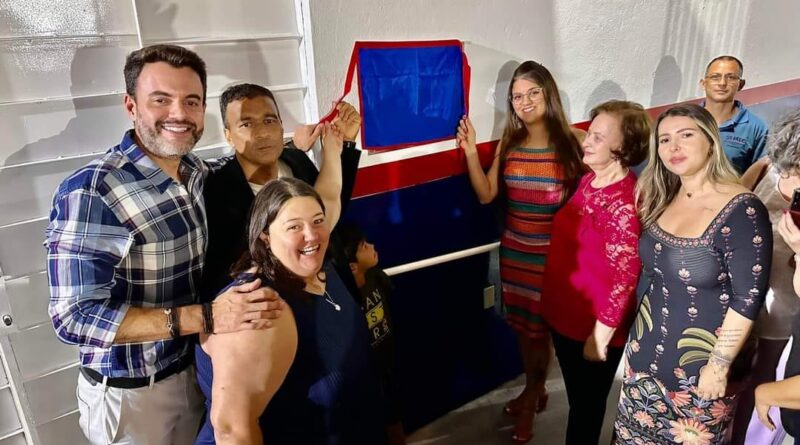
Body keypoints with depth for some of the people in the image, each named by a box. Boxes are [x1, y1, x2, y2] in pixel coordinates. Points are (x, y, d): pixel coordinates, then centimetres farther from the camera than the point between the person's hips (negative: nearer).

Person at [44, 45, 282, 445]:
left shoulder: (200, 173, -4)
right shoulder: (90, 192, -24)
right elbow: (75, 318, -25)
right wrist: (205, 317, -33)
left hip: (197, 369, 6)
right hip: (130, 393, -5)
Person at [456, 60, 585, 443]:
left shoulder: (572, 141, -10)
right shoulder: (508, 144, 2)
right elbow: (485, 195, -2)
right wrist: (470, 152, -10)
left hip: (554, 251, -4)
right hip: (515, 249, 4)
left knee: (542, 325, 10)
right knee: (523, 323, 17)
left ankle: (531, 396, 33)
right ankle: (535, 390, 40)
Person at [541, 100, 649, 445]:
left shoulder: (624, 204, -25)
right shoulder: (590, 180, 1)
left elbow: (624, 279, -23)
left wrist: (600, 336, -17)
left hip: (592, 327, -8)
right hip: (565, 314, 8)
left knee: (586, 406, 15)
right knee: (576, 399, 26)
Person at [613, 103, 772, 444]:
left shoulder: (741, 210, -20)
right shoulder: (661, 198, 1)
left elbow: (748, 297, -20)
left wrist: (719, 365, -17)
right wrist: (640, 337, 11)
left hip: (698, 363, -6)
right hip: (647, 353, 6)